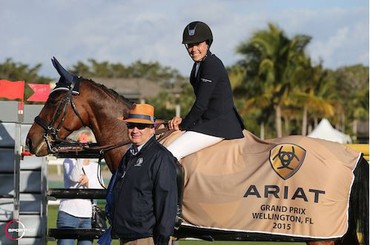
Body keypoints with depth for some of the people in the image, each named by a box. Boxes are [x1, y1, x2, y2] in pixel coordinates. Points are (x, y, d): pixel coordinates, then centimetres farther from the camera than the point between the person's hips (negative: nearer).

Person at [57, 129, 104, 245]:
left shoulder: (95, 166, 13)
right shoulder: (69, 161, 0)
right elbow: (74, 177, -21)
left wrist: (88, 182, -15)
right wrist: (81, 157, -23)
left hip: (87, 217, 4)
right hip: (68, 214, -4)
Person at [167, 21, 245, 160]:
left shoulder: (212, 65, -18)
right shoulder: (199, 64, 13)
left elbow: (201, 104, -19)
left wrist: (183, 125, -8)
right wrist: (183, 120, 5)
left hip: (220, 125, -11)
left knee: (170, 154, -20)